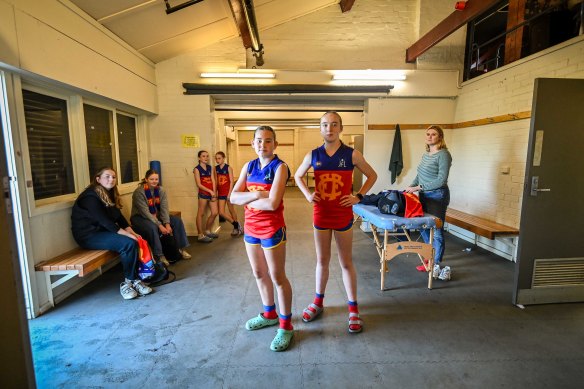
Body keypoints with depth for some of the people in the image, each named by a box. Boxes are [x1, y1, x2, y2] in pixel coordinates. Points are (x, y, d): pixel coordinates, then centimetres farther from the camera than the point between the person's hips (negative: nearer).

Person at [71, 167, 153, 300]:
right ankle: (129, 282, -12)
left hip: (103, 231, 8)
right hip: (89, 235, -8)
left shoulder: (110, 194, 12)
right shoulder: (91, 196, -16)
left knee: (135, 240, -16)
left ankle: (134, 279, -13)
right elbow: (103, 220, -24)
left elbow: (119, 216, 6)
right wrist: (127, 234, -27)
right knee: (128, 243, -27)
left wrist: (131, 232, -9)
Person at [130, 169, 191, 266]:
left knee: (177, 221, -11)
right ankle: (159, 255, -24)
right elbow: (145, 212, -26)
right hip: (139, 217, -6)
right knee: (152, 227, -37)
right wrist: (159, 225, -30)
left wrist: (167, 223, -25)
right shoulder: (139, 192, -20)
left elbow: (164, 208, -12)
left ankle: (181, 248, -2)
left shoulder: (161, 190, -5)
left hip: (156, 215, 6)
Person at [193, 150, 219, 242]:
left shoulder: (210, 167, 11)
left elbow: (213, 181, 4)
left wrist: (214, 192, -7)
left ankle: (207, 231, 26)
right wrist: (210, 191, -14)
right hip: (203, 194, -6)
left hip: (212, 193, 6)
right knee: (201, 214, 1)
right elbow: (199, 184, -11)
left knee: (215, 213, 7)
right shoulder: (197, 169, -5)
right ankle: (200, 235, 7)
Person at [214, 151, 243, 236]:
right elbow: (216, 181, 9)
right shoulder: (216, 168, 6)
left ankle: (236, 227, 24)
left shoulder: (228, 168, -8)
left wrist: (230, 193, -16)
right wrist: (215, 192, 5)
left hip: (228, 192, -5)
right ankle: (236, 225, 17)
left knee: (231, 210, 7)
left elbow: (231, 181, -11)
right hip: (220, 193, 5)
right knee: (221, 212, 2)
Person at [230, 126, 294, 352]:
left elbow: (272, 203, -25)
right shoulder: (249, 167, 5)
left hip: (272, 229, -7)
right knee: (259, 274, 19)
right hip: (250, 227, 7)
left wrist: (247, 199, -10)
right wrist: (257, 194, -18)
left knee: (278, 277, 4)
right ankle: (269, 314, 41)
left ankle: (286, 326, 21)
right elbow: (233, 197, -3)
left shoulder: (280, 167, -13)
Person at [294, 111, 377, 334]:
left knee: (346, 263, 9)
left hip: (343, 216, -2)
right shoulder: (313, 155, 0)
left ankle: (353, 309, 24)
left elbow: (372, 176, 6)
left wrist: (358, 196, -6)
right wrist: (307, 194, -2)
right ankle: (318, 302, 34)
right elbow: (297, 176, 15)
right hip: (320, 215, 2)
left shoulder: (352, 155, -5)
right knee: (322, 261, 15)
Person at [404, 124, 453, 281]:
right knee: (424, 227, 13)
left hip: (437, 196, -8)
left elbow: (442, 180, -18)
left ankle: (436, 265, 15)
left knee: (436, 230, 1)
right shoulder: (426, 154, 12)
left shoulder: (443, 154, -12)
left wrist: (418, 187, -18)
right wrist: (411, 186, 2)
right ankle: (431, 259, 30)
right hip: (424, 196, 8)